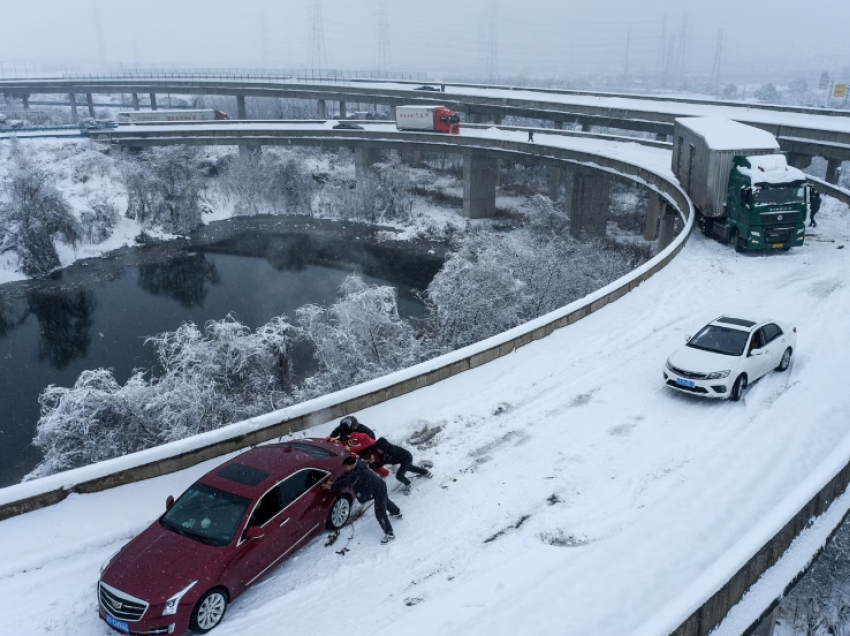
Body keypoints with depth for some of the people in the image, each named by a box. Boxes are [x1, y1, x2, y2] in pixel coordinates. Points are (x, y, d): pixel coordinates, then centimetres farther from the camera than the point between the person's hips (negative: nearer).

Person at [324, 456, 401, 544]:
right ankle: (397, 513, 62)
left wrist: (332, 487, -25)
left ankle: (390, 534, 4)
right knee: (385, 501, 36)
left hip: (379, 490, -11)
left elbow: (346, 482, -32)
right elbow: (344, 476, 1)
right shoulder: (356, 467, -5)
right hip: (379, 487, 11)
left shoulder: (358, 473, -34)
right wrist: (333, 483, -10)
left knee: (380, 514, -6)